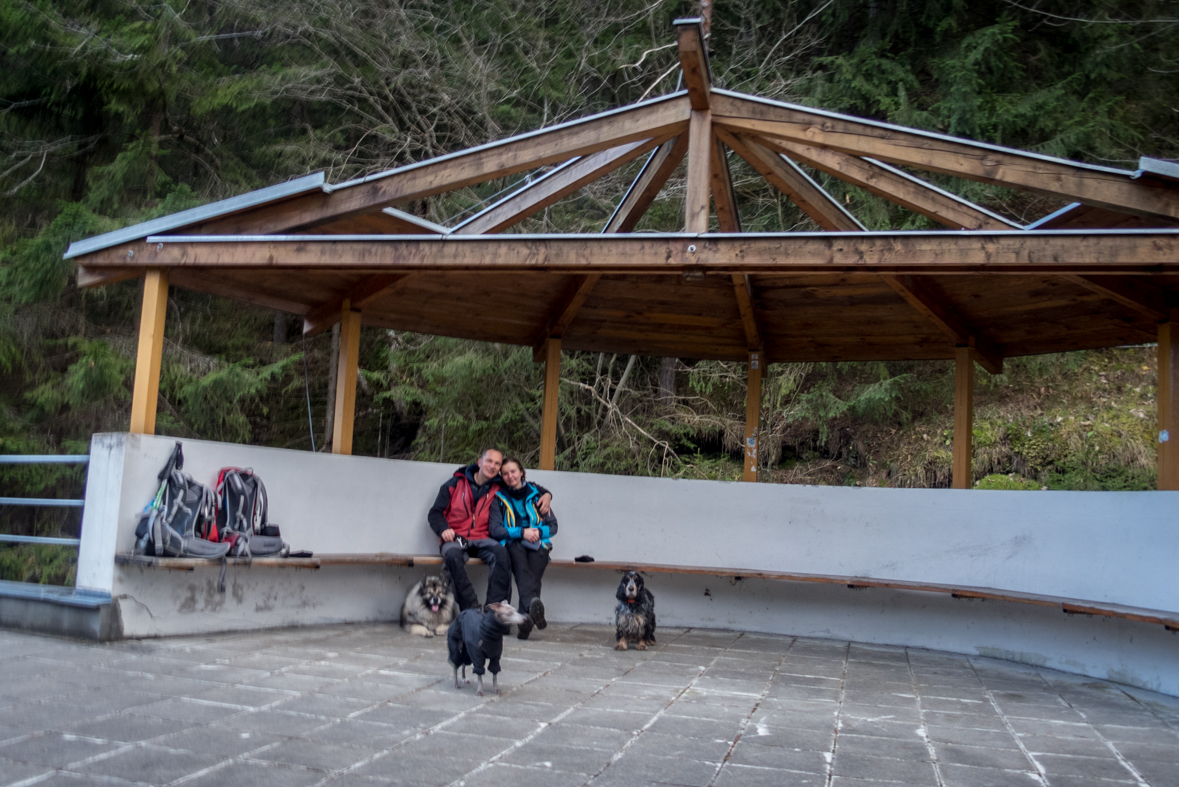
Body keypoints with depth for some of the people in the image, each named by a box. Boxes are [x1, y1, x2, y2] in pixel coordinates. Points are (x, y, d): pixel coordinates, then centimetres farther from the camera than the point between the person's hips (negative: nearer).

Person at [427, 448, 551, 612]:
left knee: (500, 552, -32)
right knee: (453, 555, -38)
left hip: (481, 539, 2)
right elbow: (435, 513, 9)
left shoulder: (499, 487, 11)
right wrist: (443, 529, -12)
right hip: (455, 538, -2)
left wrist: (546, 494, 4)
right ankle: (471, 609, -34)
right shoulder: (456, 483, 8)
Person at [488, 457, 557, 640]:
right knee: (517, 550, -38)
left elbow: (553, 526, 13)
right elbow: (494, 529, 0)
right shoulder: (499, 498, 11)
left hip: (537, 544, 1)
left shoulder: (536, 494, 15)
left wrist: (539, 532, -8)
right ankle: (533, 604, -60)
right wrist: (521, 532, -12)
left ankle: (526, 617, -50)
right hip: (511, 545, -1)